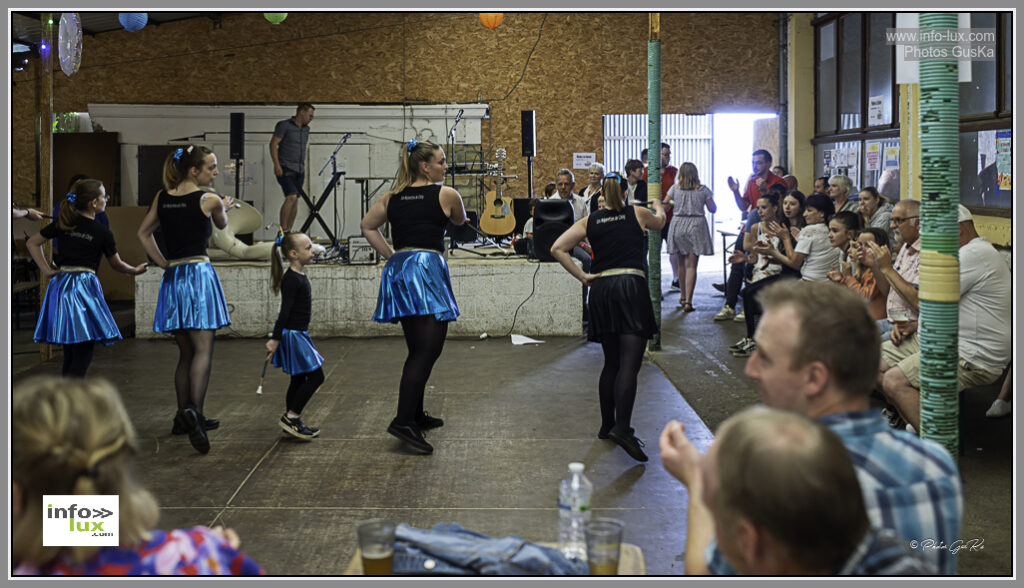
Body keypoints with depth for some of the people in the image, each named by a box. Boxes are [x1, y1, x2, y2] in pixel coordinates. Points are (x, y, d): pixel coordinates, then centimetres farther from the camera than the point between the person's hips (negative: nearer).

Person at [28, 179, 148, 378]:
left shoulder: (62, 224, 10)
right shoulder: (103, 233, -2)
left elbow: (32, 243, 17)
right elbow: (117, 265, 11)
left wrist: (46, 270, 15)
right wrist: (135, 270, 30)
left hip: (60, 285, 6)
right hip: (85, 285, -6)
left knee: (70, 353, 14)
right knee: (82, 356, -7)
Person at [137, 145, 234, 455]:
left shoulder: (162, 197, 9)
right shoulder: (209, 200, -7)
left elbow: (143, 233, 16)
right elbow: (221, 224, 14)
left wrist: (163, 262, 16)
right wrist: (225, 206, 34)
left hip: (173, 276, 6)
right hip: (200, 273, -6)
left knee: (185, 352, 14)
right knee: (203, 349, -11)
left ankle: (184, 418, 18)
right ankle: (193, 410, -29)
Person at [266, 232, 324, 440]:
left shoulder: (299, 276, 12)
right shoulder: (291, 279, -18)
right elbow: (285, 311, -22)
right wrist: (275, 339, -23)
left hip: (299, 334, 10)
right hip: (293, 335, -10)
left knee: (299, 379, 13)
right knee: (315, 376, -8)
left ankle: (292, 422, 20)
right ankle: (291, 417, -4)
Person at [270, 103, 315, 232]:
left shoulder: (306, 129, 16)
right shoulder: (284, 125, -4)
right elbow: (273, 144, -9)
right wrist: (276, 165, -18)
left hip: (299, 171, 7)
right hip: (285, 169, -7)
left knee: (295, 201, 4)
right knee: (291, 197, -21)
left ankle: (288, 232, 8)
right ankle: (282, 230, -16)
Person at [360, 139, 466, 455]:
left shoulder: (392, 197, 14)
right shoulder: (446, 194, -1)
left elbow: (367, 226, 19)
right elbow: (459, 220, 17)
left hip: (398, 268, 7)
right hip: (427, 268, -7)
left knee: (418, 350, 17)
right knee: (428, 349, -11)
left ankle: (416, 415, 23)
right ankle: (404, 421, -21)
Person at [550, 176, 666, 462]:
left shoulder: (588, 222, 10)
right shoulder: (638, 214, 8)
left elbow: (557, 249, 1)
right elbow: (660, 221, 32)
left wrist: (581, 276, 5)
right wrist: (658, 205, 53)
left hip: (601, 289, 4)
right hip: (631, 287, -4)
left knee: (611, 363, 16)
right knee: (629, 363, -12)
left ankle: (607, 425, 22)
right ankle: (622, 428, -25)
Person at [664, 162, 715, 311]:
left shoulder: (674, 189, 0)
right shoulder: (703, 190, 0)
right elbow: (712, 209, 6)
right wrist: (711, 198, 24)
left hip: (679, 225, 1)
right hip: (697, 226, -1)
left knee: (681, 263, 16)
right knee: (691, 265, -4)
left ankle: (683, 296, 28)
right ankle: (688, 301, -11)